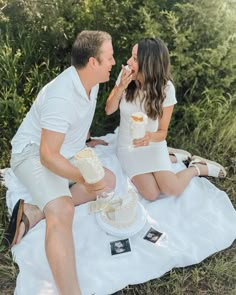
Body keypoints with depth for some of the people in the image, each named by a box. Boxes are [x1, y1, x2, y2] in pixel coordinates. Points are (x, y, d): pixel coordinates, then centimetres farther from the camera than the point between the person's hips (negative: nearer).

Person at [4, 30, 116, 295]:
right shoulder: (61, 97, -31)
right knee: (63, 210, -32)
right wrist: (83, 178, -43)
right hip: (33, 153, -9)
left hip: (68, 152, 9)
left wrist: (83, 141, 32)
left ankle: (33, 212, -5)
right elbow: (48, 156, -31)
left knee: (108, 181, 4)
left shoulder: (91, 80, -2)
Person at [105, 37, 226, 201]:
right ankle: (169, 159, 13)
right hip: (128, 146, 2)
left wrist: (150, 136, -35)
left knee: (173, 190, -20)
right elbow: (109, 110, -6)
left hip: (153, 144, -2)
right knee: (151, 194, -17)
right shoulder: (126, 75, -13)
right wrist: (120, 88, -24)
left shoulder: (166, 89, -18)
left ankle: (198, 167, 13)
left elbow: (163, 132, -12)